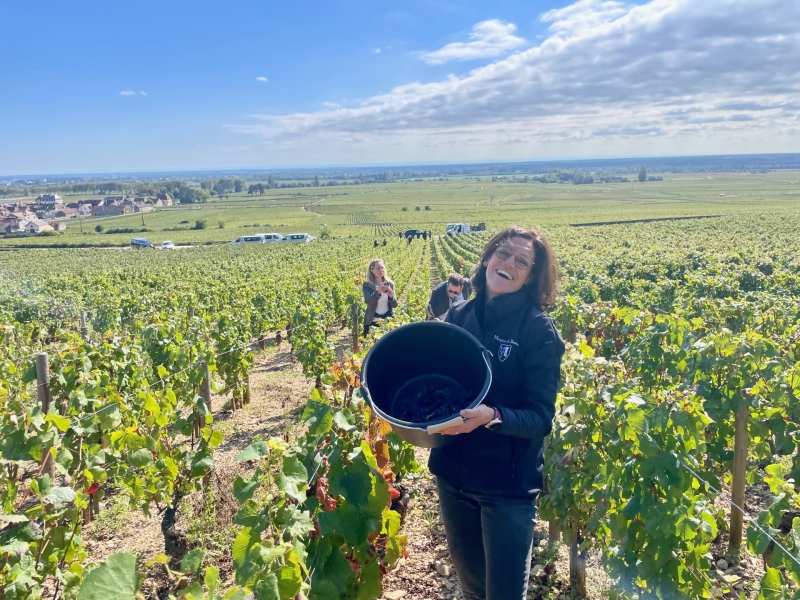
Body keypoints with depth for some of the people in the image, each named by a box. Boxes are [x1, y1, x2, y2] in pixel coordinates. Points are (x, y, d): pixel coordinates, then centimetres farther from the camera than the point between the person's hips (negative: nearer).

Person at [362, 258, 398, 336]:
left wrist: (391, 296, -17)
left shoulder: (390, 284, 5)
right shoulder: (367, 285, -3)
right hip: (372, 321, -2)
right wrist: (378, 292, -34)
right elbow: (368, 301, -19)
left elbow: (395, 305, 4)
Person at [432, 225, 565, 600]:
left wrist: (492, 416, -33)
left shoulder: (539, 329, -14)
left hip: (509, 484, -4)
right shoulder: (458, 315, -2)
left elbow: (541, 418, -15)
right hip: (452, 475, 5)